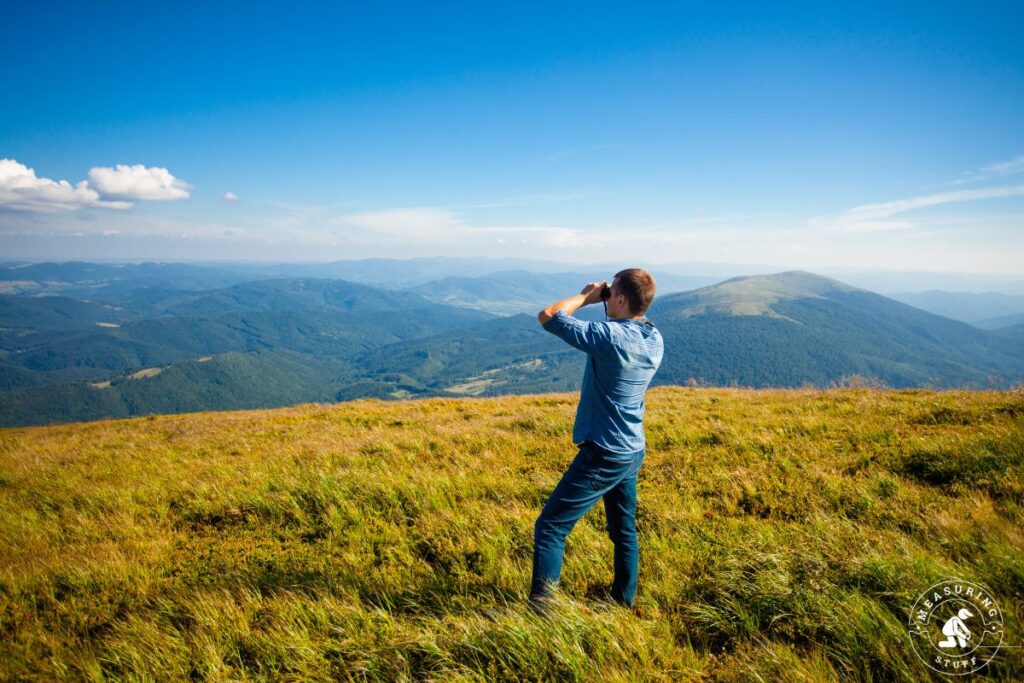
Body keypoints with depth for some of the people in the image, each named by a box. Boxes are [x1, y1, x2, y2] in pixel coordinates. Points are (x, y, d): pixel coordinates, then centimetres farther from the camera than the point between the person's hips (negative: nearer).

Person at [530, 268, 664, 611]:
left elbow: (547, 316, -18)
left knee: (550, 528, 0)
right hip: (633, 451, 9)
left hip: (603, 455, -9)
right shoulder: (654, 339, 0)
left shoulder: (610, 336, -24)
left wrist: (585, 296, -4)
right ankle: (624, 602, 36)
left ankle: (540, 608, 4)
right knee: (624, 530, 22)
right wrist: (598, 300, 8)